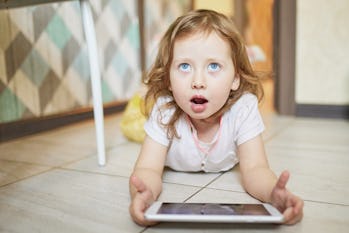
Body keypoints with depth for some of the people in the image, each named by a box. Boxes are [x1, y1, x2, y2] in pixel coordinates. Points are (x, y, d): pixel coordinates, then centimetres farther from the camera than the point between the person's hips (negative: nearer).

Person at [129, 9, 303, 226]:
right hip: (175, 168, 0)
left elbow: (254, 169, -41)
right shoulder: (163, 111, -39)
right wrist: (143, 194, -69)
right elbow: (148, 169, -43)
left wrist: (273, 193, -66)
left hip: (225, 169, 1)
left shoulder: (244, 108, -39)